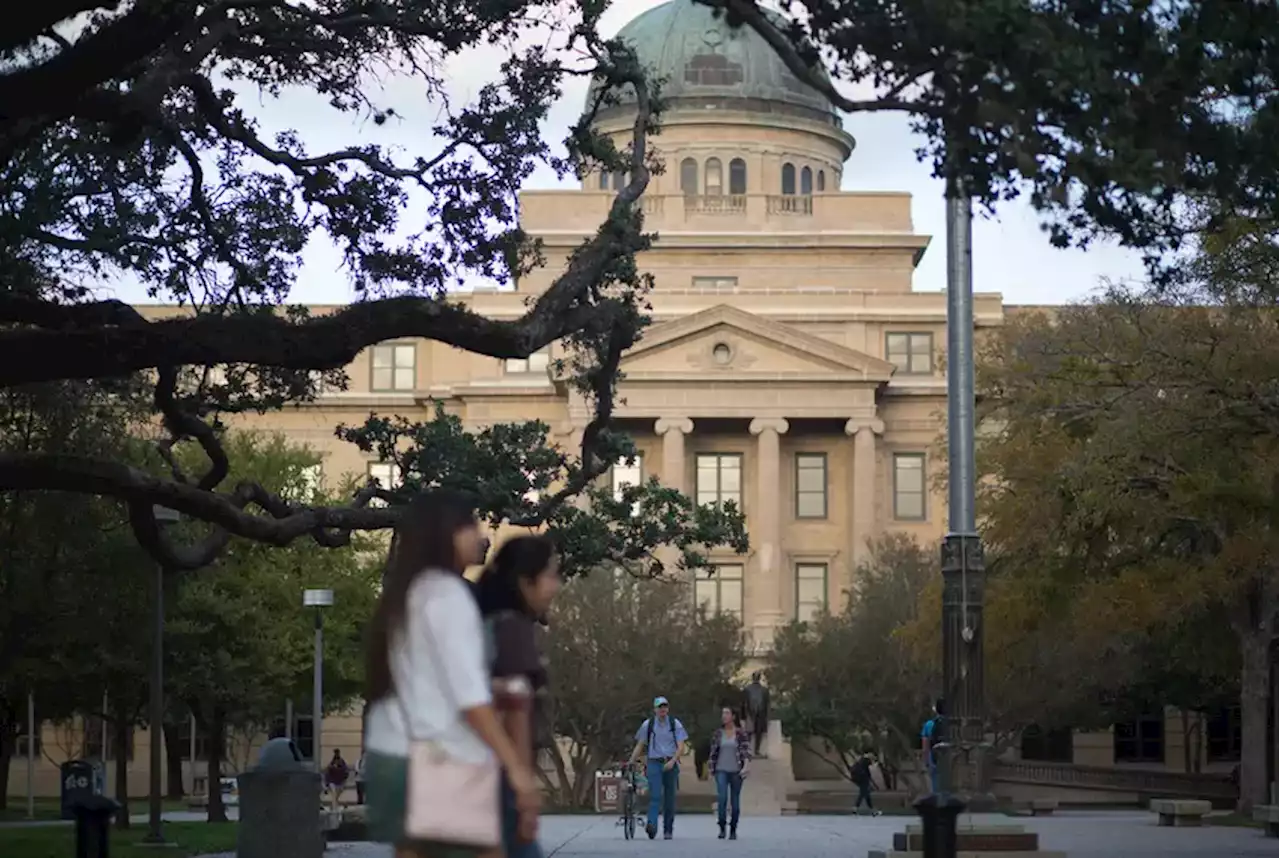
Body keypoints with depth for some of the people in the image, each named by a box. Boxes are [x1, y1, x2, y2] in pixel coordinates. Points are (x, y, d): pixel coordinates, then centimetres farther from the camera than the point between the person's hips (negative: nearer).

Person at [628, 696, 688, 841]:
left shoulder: (675, 724, 5)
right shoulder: (648, 725, 7)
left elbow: (681, 747, -1)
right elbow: (640, 746, 12)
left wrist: (672, 761, -16)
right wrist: (631, 762, 3)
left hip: (670, 764, 1)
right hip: (654, 763, -1)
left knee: (670, 798, 4)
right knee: (655, 795, -17)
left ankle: (668, 830, 12)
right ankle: (652, 825, -32)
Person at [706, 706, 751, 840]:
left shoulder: (741, 733, -1)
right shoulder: (717, 733, 6)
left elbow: (746, 751, -6)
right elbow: (713, 752, 11)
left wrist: (745, 767, -18)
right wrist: (711, 768, 10)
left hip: (736, 771, -1)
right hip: (721, 771, 1)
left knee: (735, 801, 4)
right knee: (722, 798, -17)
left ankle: (733, 830, 18)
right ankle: (722, 828, -9)